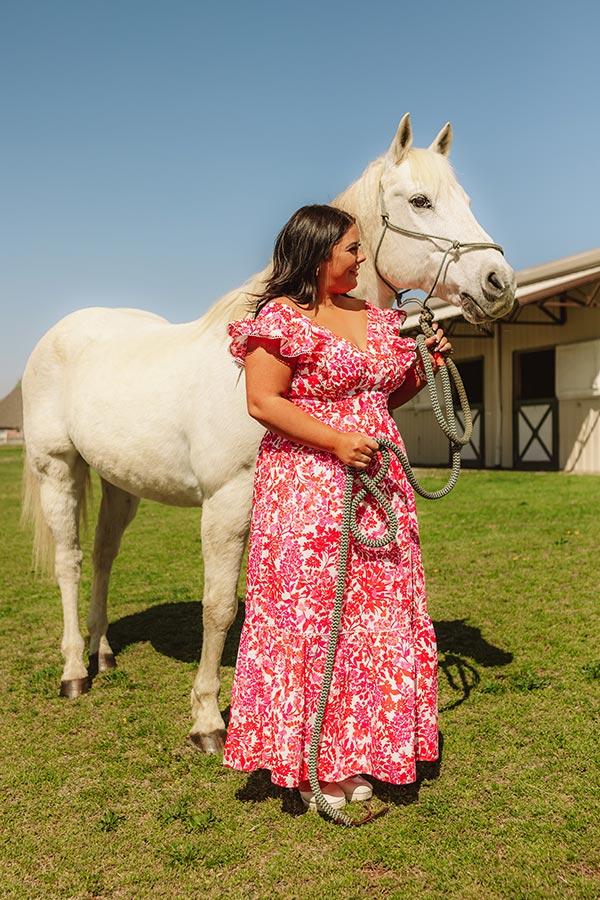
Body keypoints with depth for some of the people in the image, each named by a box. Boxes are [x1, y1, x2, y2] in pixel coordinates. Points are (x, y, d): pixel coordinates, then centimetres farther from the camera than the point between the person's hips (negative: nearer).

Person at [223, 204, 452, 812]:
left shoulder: (375, 317, 15)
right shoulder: (281, 318, -8)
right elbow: (263, 403, -16)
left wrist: (422, 368, 6)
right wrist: (337, 442, -22)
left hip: (379, 488, 8)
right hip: (306, 490, -7)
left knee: (375, 618, 11)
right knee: (308, 615, 0)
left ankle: (356, 757, 27)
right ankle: (310, 767, 16)